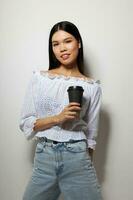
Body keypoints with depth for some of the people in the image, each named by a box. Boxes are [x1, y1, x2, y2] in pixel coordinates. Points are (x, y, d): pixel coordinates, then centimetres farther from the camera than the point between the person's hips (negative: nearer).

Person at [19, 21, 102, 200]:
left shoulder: (92, 87, 0)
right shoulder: (38, 78, 0)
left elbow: (91, 134, 6)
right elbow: (25, 123, -1)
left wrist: (87, 164, 6)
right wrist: (57, 118, -15)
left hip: (77, 158, 0)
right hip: (44, 158, 1)